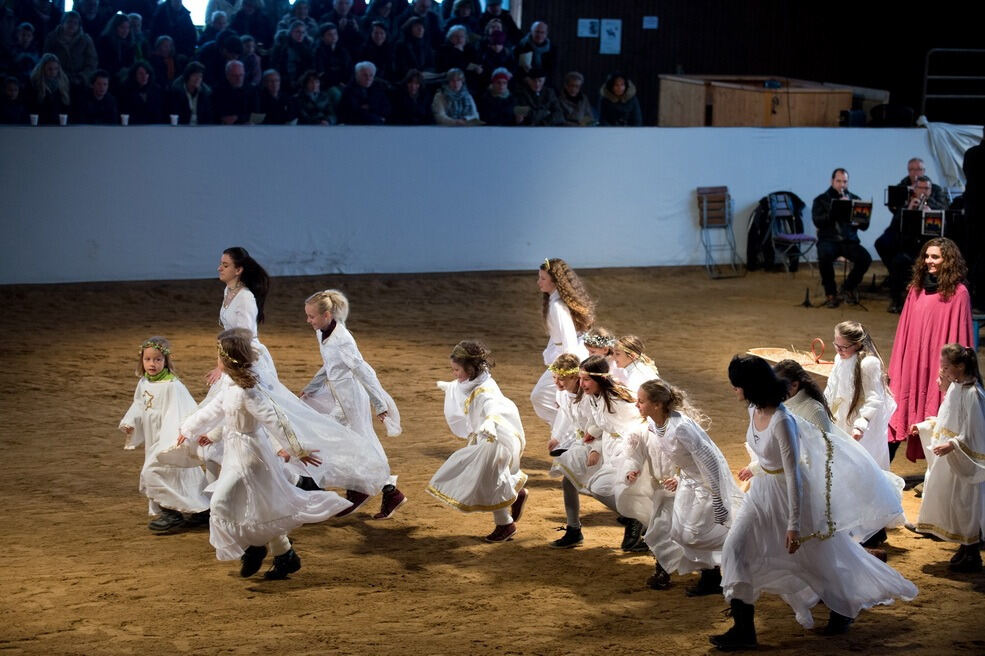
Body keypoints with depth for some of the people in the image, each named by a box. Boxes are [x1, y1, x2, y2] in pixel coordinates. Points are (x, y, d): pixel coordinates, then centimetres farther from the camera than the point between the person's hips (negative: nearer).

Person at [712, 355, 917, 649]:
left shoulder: (782, 422, -31)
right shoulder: (754, 411, -5)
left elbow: (793, 474, -29)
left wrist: (794, 524, -28)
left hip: (789, 491, -8)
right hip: (762, 490, 8)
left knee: (813, 557, 12)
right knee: (735, 548, -4)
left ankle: (842, 610, 39)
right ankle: (743, 629, -1)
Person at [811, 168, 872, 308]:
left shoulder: (854, 199, 15)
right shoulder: (821, 200, 8)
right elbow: (818, 221, -9)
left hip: (849, 240, 2)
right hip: (828, 239, -2)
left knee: (866, 258, -26)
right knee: (825, 257, -35)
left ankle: (849, 288, 3)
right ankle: (831, 293, -12)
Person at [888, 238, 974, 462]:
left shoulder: (958, 293, -9)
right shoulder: (917, 288, 8)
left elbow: (958, 336, -9)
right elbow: (905, 330, 11)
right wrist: (895, 368, 9)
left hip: (937, 365, -5)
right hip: (911, 363, 5)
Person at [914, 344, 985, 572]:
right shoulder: (954, 387, 6)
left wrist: (952, 445, -30)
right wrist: (927, 425, 17)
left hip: (966, 461, -9)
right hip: (950, 459, 9)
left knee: (966, 504, -1)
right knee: (951, 502, 15)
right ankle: (965, 548, 28)